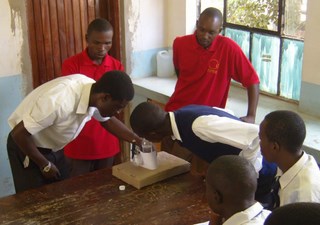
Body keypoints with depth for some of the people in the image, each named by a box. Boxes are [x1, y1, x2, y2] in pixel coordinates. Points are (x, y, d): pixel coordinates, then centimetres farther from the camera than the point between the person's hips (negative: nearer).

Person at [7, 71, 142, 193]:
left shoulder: (94, 91, -15)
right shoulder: (60, 101, -39)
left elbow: (108, 120, 6)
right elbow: (19, 133, -30)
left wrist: (138, 141, -3)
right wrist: (45, 165, -18)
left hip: (53, 148, 7)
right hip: (26, 147, -7)